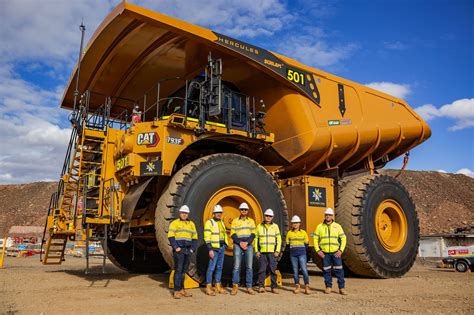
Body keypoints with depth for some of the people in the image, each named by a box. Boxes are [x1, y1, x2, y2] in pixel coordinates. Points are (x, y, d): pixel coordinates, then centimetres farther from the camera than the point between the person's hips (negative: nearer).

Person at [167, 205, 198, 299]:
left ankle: (182, 290, 17)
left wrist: (193, 249, 6)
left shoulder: (191, 224, 15)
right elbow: (170, 236, -6)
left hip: (188, 251, 5)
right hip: (179, 250, -5)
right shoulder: (174, 223, 1)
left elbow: (195, 237, 17)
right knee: (178, 270, -6)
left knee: (184, 270, 10)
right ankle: (177, 291, -1)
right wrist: (175, 247, -14)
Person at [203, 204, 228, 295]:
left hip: (222, 248, 7)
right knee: (211, 267, -7)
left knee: (219, 267, 9)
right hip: (214, 248, -7)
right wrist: (210, 249, -19)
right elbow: (207, 237, -14)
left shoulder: (221, 223, 15)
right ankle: (208, 287, 0)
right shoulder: (209, 222, -8)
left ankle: (218, 286, 16)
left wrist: (225, 246, 14)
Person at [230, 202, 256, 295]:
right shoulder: (235, 221, 8)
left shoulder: (251, 221, 12)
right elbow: (232, 234, 1)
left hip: (249, 245, 2)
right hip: (238, 245, -1)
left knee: (249, 267, 1)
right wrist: (240, 242, -12)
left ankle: (249, 287, 6)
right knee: (236, 266, -6)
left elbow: (253, 234, 5)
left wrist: (247, 242, -10)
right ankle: (235, 287, 0)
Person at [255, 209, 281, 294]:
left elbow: (279, 240, 4)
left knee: (273, 270, 0)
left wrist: (277, 251, -4)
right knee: (262, 269, -1)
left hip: (272, 252, -1)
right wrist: (257, 251, 2)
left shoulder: (275, 226, 5)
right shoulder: (259, 226, 8)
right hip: (262, 252, 1)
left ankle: (274, 287, 7)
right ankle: (261, 286, 6)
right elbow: (256, 239, 9)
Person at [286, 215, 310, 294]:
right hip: (293, 254, 2)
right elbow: (287, 244, 13)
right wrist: (292, 249, 3)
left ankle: (307, 286, -5)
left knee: (304, 269, -10)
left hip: (302, 254, -2)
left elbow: (306, 244, 11)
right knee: (295, 270, 6)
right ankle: (297, 286, 16)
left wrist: (302, 250, 2)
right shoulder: (289, 233, 8)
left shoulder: (303, 232, 5)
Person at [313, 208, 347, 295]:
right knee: (326, 270, 6)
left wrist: (341, 250, -5)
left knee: (339, 270, -1)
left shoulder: (337, 226, 4)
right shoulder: (319, 227, 5)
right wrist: (318, 250, -3)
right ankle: (328, 287, 19)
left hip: (336, 252, 0)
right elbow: (315, 239, 6)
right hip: (324, 253, 1)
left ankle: (342, 288, 9)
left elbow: (343, 238, 4)